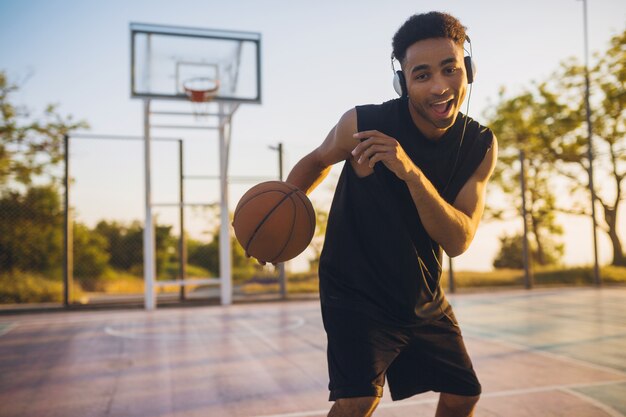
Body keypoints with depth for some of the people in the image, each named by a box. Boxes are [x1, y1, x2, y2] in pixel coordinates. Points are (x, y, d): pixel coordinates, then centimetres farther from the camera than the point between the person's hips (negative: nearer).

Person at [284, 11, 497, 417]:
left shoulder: (481, 145, -10)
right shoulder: (363, 123, -21)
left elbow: (459, 240, -20)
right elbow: (319, 160, 2)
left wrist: (410, 172, -36)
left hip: (423, 296, 5)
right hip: (355, 290, -4)